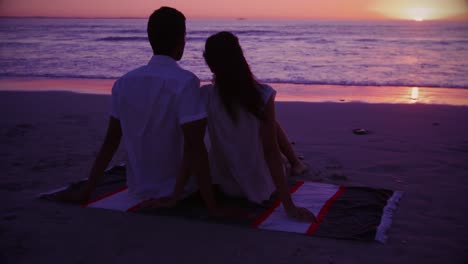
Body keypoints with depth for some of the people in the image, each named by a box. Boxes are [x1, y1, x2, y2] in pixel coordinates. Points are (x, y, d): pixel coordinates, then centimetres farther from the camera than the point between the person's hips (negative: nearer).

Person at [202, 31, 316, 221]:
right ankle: (296, 164, 48)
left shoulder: (205, 96, -19)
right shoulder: (263, 95, -23)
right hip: (260, 187, -1)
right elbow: (270, 150, -24)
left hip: (225, 186, 2)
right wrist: (289, 206, -20)